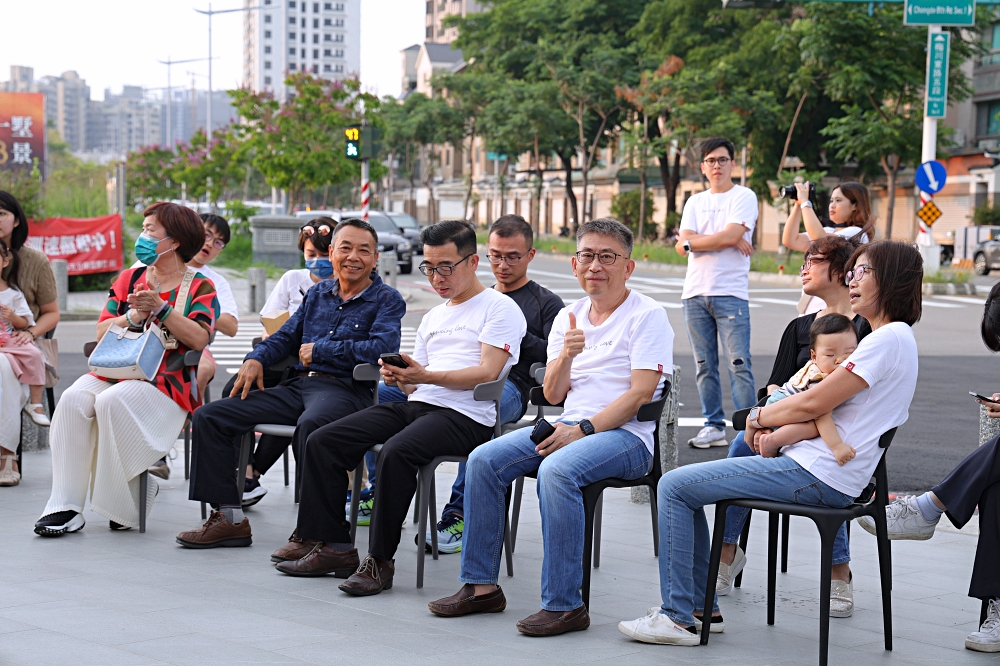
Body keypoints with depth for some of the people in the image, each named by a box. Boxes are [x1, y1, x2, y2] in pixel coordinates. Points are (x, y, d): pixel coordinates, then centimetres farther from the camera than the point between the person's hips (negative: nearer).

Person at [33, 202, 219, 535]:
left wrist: (160, 308, -16)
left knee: (113, 402, -34)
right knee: (74, 399, -27)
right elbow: (102, 332, 12)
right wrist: (133, 317, -6)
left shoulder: (199, 287, 7)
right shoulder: (128, 279, 21)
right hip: (114, 373, 5)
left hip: (166, 383, -5)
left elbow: (199, 339, -10)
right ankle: (65, 505, -27)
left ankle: (126, 506, -18)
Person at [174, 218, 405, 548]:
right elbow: (285, 336, 26)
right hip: (297, 385, 7)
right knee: (209, 416, -3)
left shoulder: (387, 300, 3)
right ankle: (229, 518, -3)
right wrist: (256, 359, 3)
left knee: (311, 423, -43)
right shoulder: (317, 294, 22)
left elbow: (383, 347, -15)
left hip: (345, 389, -7)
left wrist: (318, 350, -9)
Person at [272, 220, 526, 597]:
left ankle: (380, 562, -27)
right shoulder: (433, 317, 27)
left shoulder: (500, 308, 2)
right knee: (322, 441, -7)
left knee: (396, 451, -36)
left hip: (465, 415, -8)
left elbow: (487, 372, -11)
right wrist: (399, 378, 0)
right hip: (416, 406, 8)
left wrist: (425, 376, -21)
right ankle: (333, 547, -4)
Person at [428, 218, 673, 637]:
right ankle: (481, 586, -4)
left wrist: (583, 429, -21)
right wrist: (566, 355, -9)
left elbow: (640, 393, -14)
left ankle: (564, 604, -29)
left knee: (557, 470, -35)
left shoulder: (647, 315, -4)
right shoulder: (568, 318, 16)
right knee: (484, 460, -10)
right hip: (570, 426, 7)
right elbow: (553, 395, 11)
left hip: (627, 434, -7)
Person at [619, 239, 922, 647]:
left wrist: (760, 417, 0)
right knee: (681, 486, 16)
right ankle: (702, 607, 17)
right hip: (812, 465, 11)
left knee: (674, 487, -9)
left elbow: (814, 403, -18)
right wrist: (775, 435, -1)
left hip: (818, 477, -11)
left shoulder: (890, 339, -15)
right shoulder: (892, 339, 17)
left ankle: (678, 617, -5)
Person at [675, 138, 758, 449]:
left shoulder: (744, 197, 3)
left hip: (730, 292, -5)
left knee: (739, 364, -9)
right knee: (704, 365, 6)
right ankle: (713, 426, 12)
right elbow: (683, 245, 3)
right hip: (695, 292, 5)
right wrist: (730, 240, -6)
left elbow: (730, 235, -12)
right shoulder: (695, 202, 17)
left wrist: (692, 242, -1)